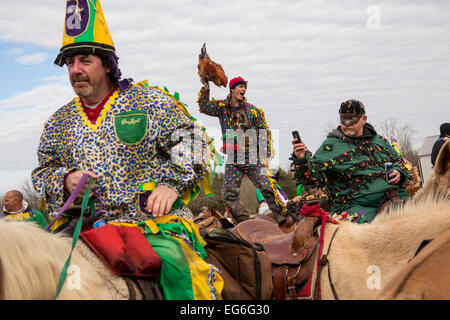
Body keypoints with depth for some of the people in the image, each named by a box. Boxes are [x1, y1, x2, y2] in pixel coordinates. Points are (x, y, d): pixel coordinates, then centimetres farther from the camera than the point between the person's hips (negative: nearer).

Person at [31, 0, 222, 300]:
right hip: (88, 227, 4)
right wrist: (64, 181, -3)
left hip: (155, 220, -3)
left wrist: (172, 183, -13)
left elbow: (190, 142, 2)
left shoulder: (151, 102, 5)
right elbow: (43, 171, 20)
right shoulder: (59, 123, 17)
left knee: (175, 264, -31)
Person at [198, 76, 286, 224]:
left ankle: (282, 219, -4)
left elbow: (264, 132, 7)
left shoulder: (253, 110, 6)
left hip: (253, 158, -2)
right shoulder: (222, 107, 9)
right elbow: (204, 107, -1)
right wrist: (205, 89, -13)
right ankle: (244, 222, 9)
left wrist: (266, 154, 0)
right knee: (229, 194, -1)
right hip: (233, 161, 2)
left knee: (268, 188, -11)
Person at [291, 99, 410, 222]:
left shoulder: (380, 141, 20)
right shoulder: (330, 146, 5)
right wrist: (301, 160, -23)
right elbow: (313, 179, -4)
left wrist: (399, 173, 10)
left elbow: (398, 162, 33)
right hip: (354, 205, -5)